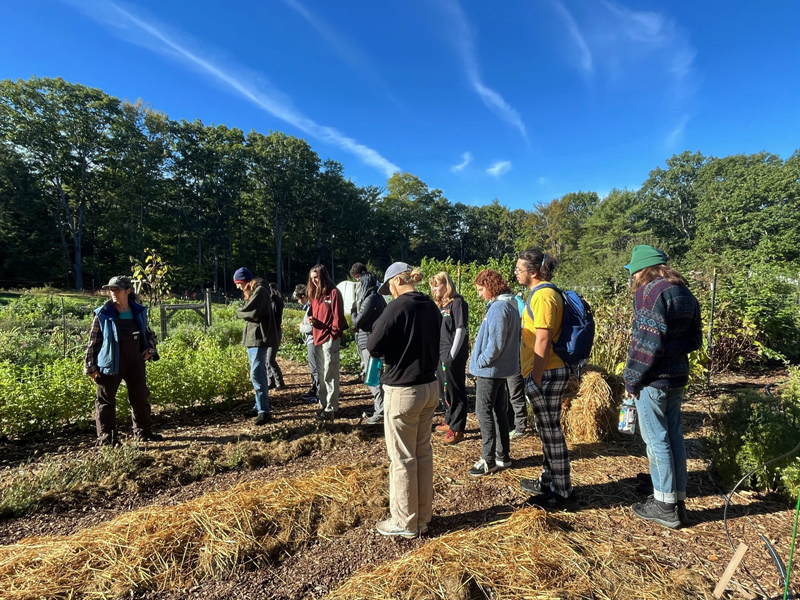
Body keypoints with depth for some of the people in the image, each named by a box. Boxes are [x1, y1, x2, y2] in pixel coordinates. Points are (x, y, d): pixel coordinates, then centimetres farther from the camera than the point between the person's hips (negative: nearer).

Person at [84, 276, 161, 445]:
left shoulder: (139, 312, 3)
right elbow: (93, 341, -3)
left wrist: (150, 349, 0)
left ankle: (143, 432, 26)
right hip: (110, 364, -3)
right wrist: (91, 366, -5)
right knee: (106, 400, 3)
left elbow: (149, 333, 18)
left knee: (140, 398, 11)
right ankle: (106, 436, 16)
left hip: (136, 363, 3)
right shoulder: (103, 314, -6)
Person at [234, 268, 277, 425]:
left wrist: (239, 311, -3)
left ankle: (265, 411, -10)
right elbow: (248, 312, 12)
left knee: (256, 375, -13)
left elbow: (251, 312, -21)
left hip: (259, 337, -11)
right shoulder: (251, 292, 20)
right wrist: (247, 313, -9)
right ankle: (260, 406, 23)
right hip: (251, 337, 11)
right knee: (258, 374, 15)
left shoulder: (260, 290, -12)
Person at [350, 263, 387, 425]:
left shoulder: (370, 299, -18)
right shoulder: (378, 297, 11)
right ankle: (378, 407, 27)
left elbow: (357, 321, -15)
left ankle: (381, 412, -1)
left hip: (369, 342, -10)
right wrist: (359, 327, 7)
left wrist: (353, 309, 3)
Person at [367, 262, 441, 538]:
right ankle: (423, 516, 31)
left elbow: (373, 347, -16)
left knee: (402, 458, 7)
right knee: (423, 453, 17)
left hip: (402, 390, -8)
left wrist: (378, 326, 2)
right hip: (429, 387, 8)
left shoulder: (398, 306, -16)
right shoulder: (432, 307, 6)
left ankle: (405, 522, 22)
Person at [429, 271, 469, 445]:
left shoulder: (457, 302, -10)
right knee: (444, 390, 19)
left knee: (454, 391, 0)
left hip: (453, 354, -8)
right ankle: (449, 420, 35)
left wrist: (452, 354, -16)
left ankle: (457, 429, 10)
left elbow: (461, 329, -15)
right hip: (440, 353, 8)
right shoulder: (439, 304, 12)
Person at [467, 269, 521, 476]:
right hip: (501, 368, 10)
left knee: (484, 413, 0)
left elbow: (495, 343, -25)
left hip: (490, 369, -10)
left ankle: (488, 460, 10)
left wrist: (481, 362, -12)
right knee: (499, 411, 16)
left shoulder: (498, 308, -21)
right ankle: (502, 456, 26)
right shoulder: (509, 305, 10)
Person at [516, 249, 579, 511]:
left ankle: (563, 493, 15)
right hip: (546, 372, 10)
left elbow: (543, 342, -22)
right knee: (547, 430, 19)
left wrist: (535, 380, -19)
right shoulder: (541, 293, 14)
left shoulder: (543, 295, -18)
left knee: (551, 432, 1)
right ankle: (548, 481, 34)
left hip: (546, 374, -10)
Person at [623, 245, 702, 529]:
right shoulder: (685, 292, 11)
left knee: (656, 440, 3)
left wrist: (631, 379, -13)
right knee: (674, 436, 15)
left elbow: (647, 342, -20)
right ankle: (678, 502, 26)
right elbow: (695, 340, 14)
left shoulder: (649, 292, -16)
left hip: (654, 378, -8)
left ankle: (665, 506, 14)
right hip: (677, 377, 8)